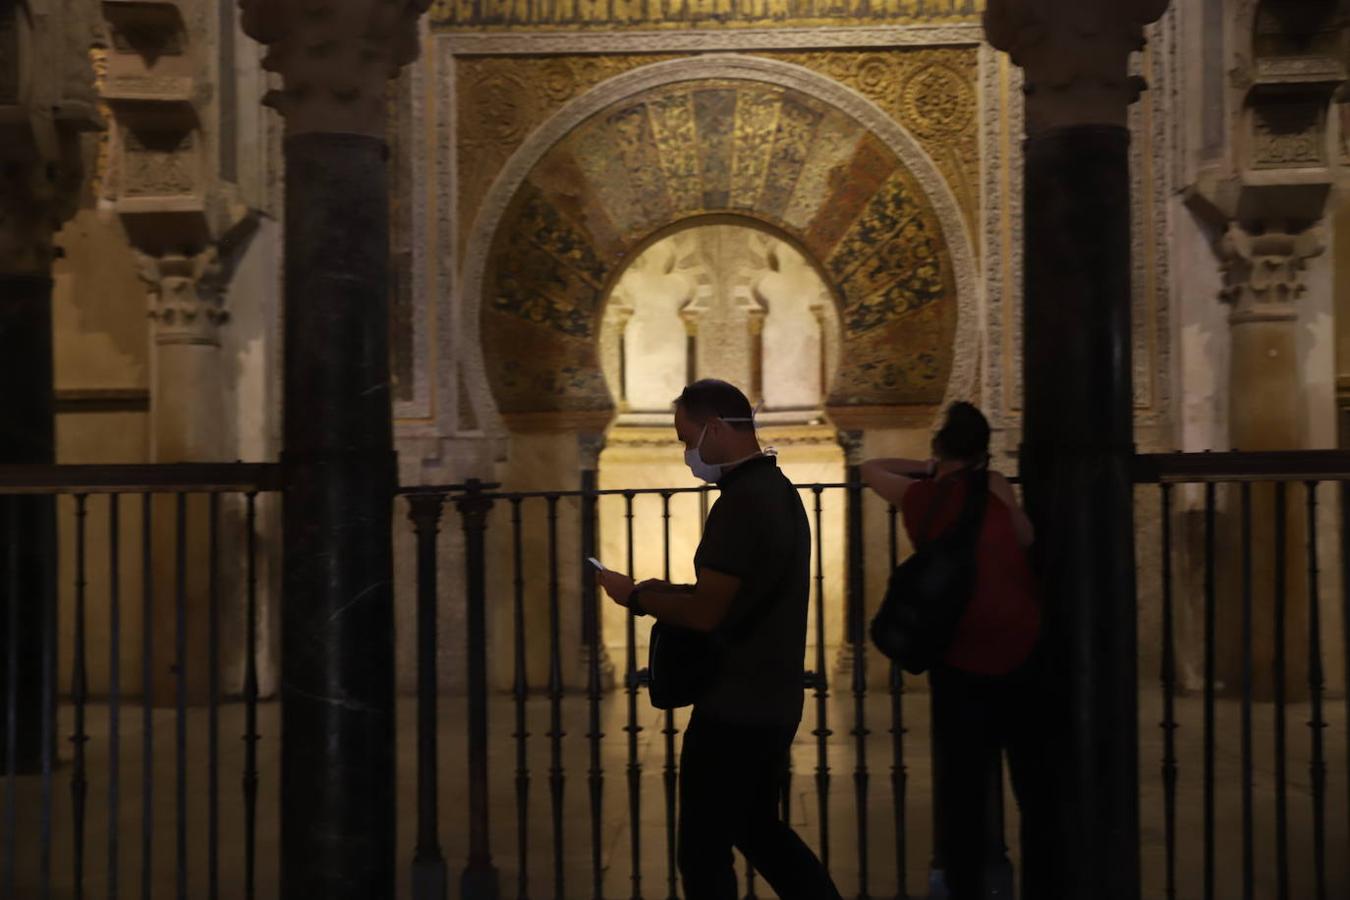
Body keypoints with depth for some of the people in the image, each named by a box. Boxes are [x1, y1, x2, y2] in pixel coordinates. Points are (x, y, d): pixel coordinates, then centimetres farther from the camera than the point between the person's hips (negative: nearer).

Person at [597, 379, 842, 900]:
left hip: (734, 709, -10)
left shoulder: (740, 502, -21)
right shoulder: (778, 490, 10)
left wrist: (636, 596, -8)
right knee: (759, 829, 23)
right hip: (773, 702, 10)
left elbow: (705, 613, -23)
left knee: (703, 852, 3)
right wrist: (665, 593, 7)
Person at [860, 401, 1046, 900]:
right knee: (1037, 788, 10)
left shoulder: (917, 497, 3)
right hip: (1022, 653, -2)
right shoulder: (993, 487, -5)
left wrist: (927, 468, 20)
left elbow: (870, 469, 21)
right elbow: (1028, 542, 7)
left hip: (958, 662, 2)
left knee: (960, 790, 9)